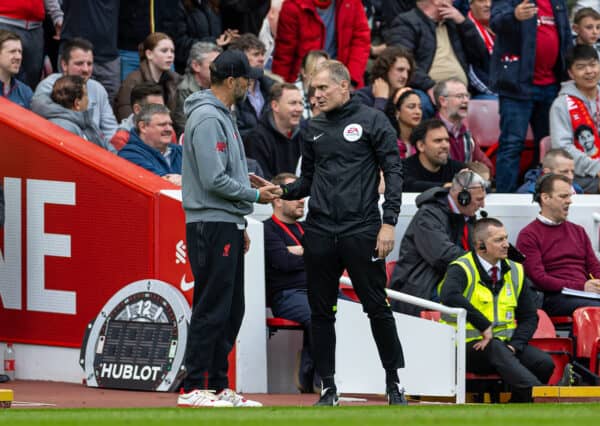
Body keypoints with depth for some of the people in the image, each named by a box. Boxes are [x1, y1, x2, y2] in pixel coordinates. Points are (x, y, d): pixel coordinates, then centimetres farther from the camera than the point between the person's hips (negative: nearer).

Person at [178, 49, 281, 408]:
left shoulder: (223, 116, 18)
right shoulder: (207, 118, -15)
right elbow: (214, 180, -21)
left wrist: (240, 225, 21)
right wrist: (255, 196, -10)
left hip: (228, 227, 10)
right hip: (212, 226, -10)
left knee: (231, 310, 11)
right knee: (212, 309, -9)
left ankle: (218, 386, 16)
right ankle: (193, 389, -7)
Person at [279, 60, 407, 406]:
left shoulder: (372, 121, 0)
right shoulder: (315, 129, 15)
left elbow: (393, 172, -3)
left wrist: (389, 222, -11)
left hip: (361, 231, -5)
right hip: (319, 232, 5)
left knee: (377, 308, -2)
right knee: (321, 312, 5)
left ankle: (394, 383, 7)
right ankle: (328, 388, 12)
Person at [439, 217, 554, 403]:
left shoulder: (515, 272, 13)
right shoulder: (461, 269, -6)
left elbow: (529, 317, 15)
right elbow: (449, 296, -29)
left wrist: (515, 345, -5)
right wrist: (484, 326, -31)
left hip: (504, 344, 6)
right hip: (470, 345, -6)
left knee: (545, 363, -22)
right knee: (496, 349, -39)